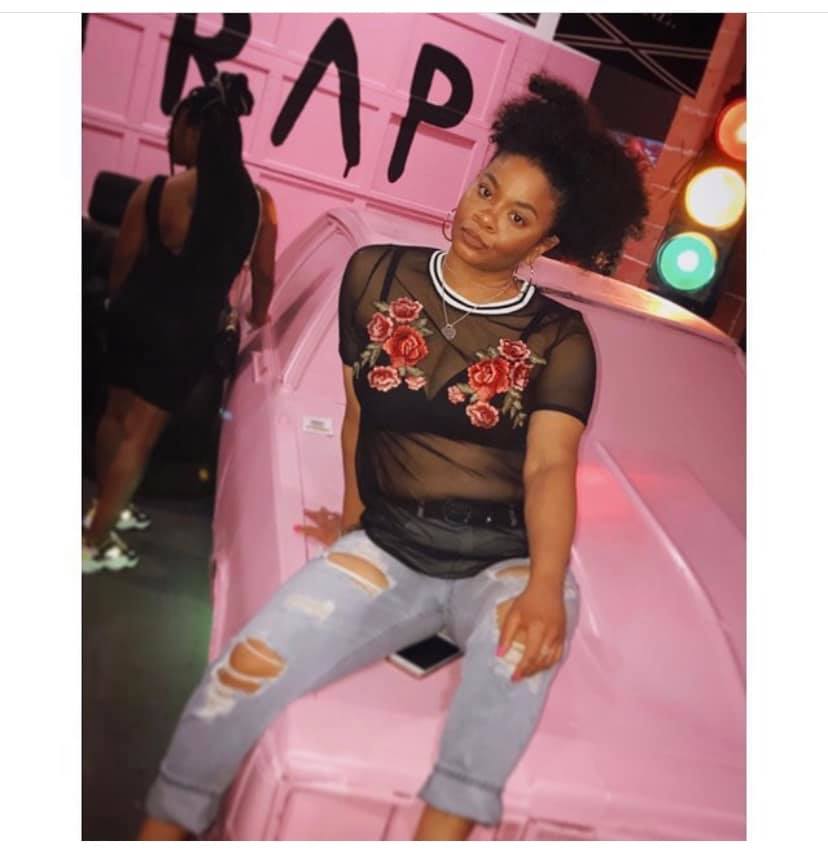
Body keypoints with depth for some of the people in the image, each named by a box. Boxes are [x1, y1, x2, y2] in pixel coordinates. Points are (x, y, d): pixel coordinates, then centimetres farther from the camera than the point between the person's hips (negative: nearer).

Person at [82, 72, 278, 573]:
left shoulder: (153, 192, -12)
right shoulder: (260, 203, -8)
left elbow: (122, 265, -1)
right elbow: (264, 275, 3)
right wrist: (257, 320, 23)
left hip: (137, 317, 1)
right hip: (191, 332, 0)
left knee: (117, 414, 22)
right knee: (141, 432, 8)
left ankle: (108, 507, 39)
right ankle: (95, 541, 15)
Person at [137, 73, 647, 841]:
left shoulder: (560, 338, -2)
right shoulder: (376, 275, 5)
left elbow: (550, 467, -14)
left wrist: (544, 584, -31)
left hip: (502, 557, -1)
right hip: (387, 545, 2)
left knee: (528, 634, -37)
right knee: (247, 669, -21)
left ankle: (441, 829, -23)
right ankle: (164, 827, 1)